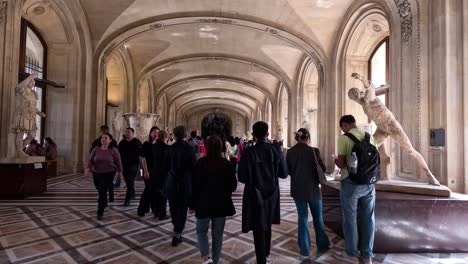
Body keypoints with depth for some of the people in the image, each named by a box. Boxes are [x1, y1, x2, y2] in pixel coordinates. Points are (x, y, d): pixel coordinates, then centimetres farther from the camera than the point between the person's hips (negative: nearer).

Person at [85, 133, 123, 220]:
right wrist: (87, 169, -22)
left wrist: (120, 172, 5)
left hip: (109, 174, -4)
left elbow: (118, 162, -1)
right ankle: (104, 204, 48)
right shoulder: (96, 149, -3)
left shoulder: (113, 150, -9)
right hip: (96, 174, 4)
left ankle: (100, 212, -2)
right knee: (100, 191, 20)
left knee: (102, 192, -12)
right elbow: (90, 160, -6)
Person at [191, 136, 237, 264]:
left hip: (204, 203, -2)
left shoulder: (201, 162, -13)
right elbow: (233, 185, -3)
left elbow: (195, 185, -9)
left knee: (201, 230, 17)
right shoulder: (226, 163, -7)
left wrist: (193, 204, 2)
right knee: (218, 233, 15)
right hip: (221, 204, 2)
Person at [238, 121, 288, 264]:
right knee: (267, 225, 25)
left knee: (258, 229, 9)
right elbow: (284, 173, -3)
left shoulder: (248, 152, -18)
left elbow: (241, 177, -17)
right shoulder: (276, 149, -9)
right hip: (272, 194, 4)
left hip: (255, 196, -4)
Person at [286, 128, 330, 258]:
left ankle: (305, 249, 18)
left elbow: (288, 170, 2)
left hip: (297, 189, 2)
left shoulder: (290, 151, -7)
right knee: (318, 218, 17)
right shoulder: (314, 151, -14)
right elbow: (323, 169, -6)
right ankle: (322, 245, 33)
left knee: (302, 217, 12)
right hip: (313, 189, -2)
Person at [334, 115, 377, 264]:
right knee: (368, 218, 13)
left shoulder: (344, 138, -10)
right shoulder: (370, 137, 7)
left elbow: (341, 164, -13)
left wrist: (335, 160, 8)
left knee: (350, 218, 8)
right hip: (369, 182, 5)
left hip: (351, 182, -5)